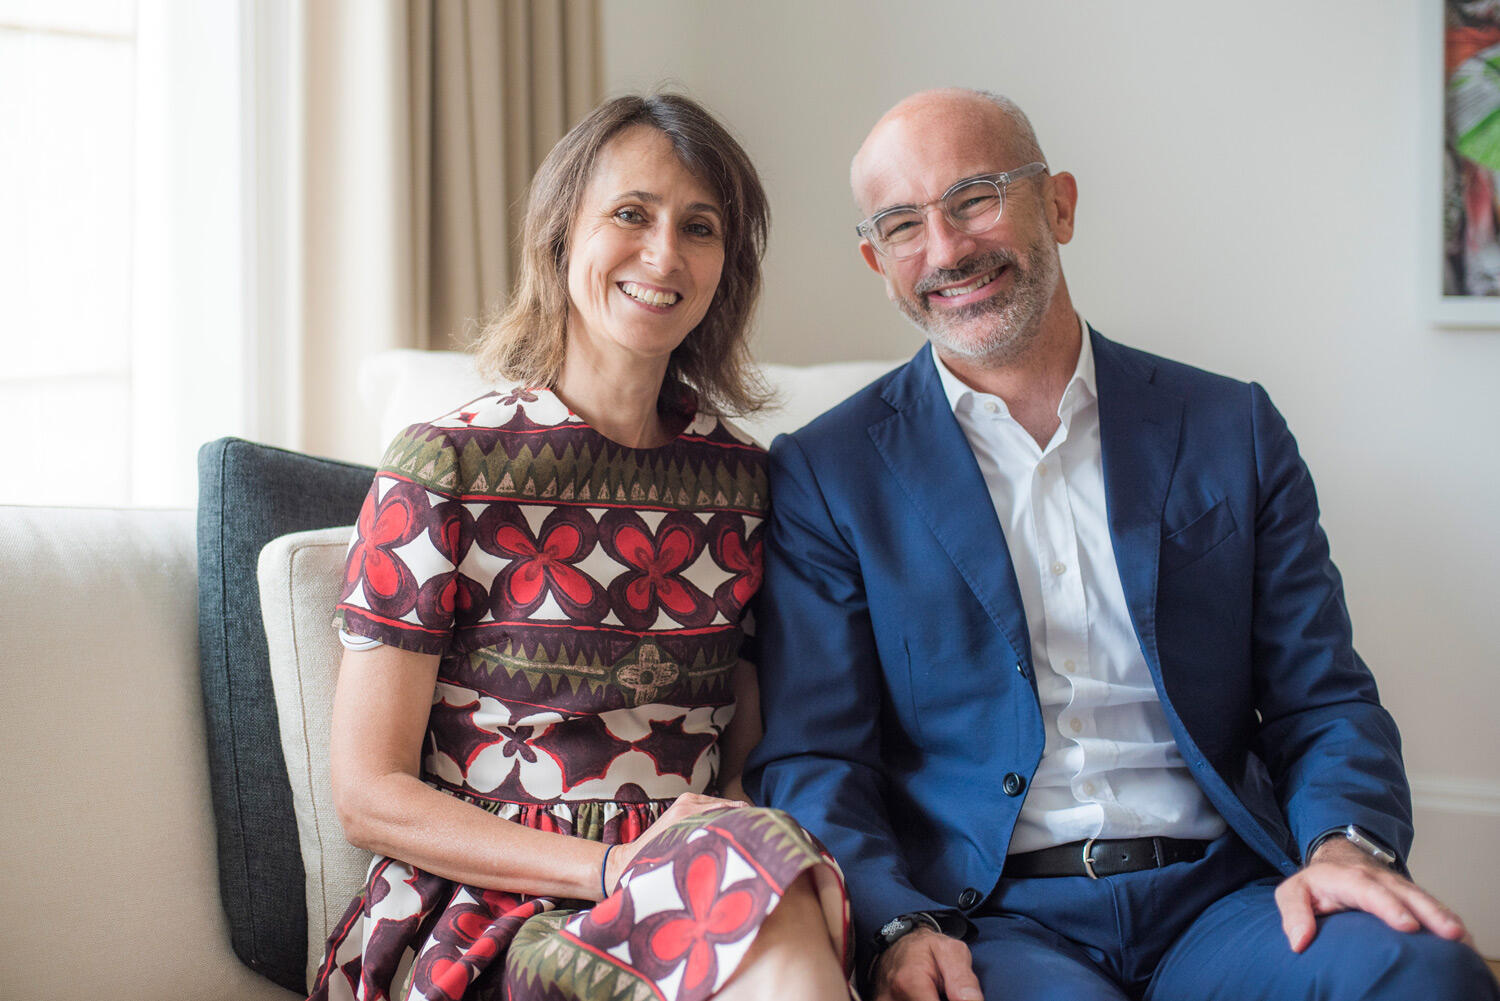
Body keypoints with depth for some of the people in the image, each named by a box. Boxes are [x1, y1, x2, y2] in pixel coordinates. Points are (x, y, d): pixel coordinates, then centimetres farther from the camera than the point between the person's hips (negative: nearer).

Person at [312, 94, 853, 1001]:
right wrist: (615, 868, -16)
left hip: (710, 901, 4)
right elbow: (370, 793, -4)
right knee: (757, 870, -34)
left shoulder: (743, 479, 10)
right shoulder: (445, 473, -2)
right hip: (488, 916, -4)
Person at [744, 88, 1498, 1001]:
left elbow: (1323, 702, 11)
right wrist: (897, 925, -17)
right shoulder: (825, 475, 7)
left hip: (1220, 903, 4)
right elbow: (808, 757, 2)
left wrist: (1345, 842, -11)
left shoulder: (1230, 431, 12)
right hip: (987, 919, -3)